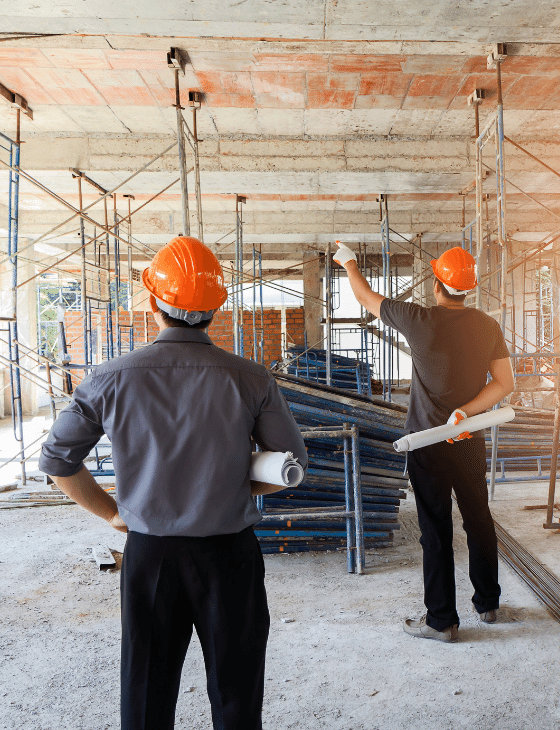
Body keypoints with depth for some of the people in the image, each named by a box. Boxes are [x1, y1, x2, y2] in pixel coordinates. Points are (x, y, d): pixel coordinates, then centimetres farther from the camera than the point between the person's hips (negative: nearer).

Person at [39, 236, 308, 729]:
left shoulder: (111, 380, -10)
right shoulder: (251, 380, -13)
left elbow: (57, 461, 0)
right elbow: (292, 463, -4)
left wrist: (111, 512, 10)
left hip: (148, 553, 1)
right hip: (229, 553, -1)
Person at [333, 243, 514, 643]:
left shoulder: (420, 320, -15)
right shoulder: (489, 325, -1)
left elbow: (367, 298, -2)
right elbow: (505, 383, -3)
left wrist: (349, 262, 16)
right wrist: (465, 412, -10)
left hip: (428, 443, -4)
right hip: (471, 442, 5)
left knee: (437, 531, 5)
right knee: (479, 521, 18)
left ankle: (442, 620, 17)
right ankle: (488, 603, 36)